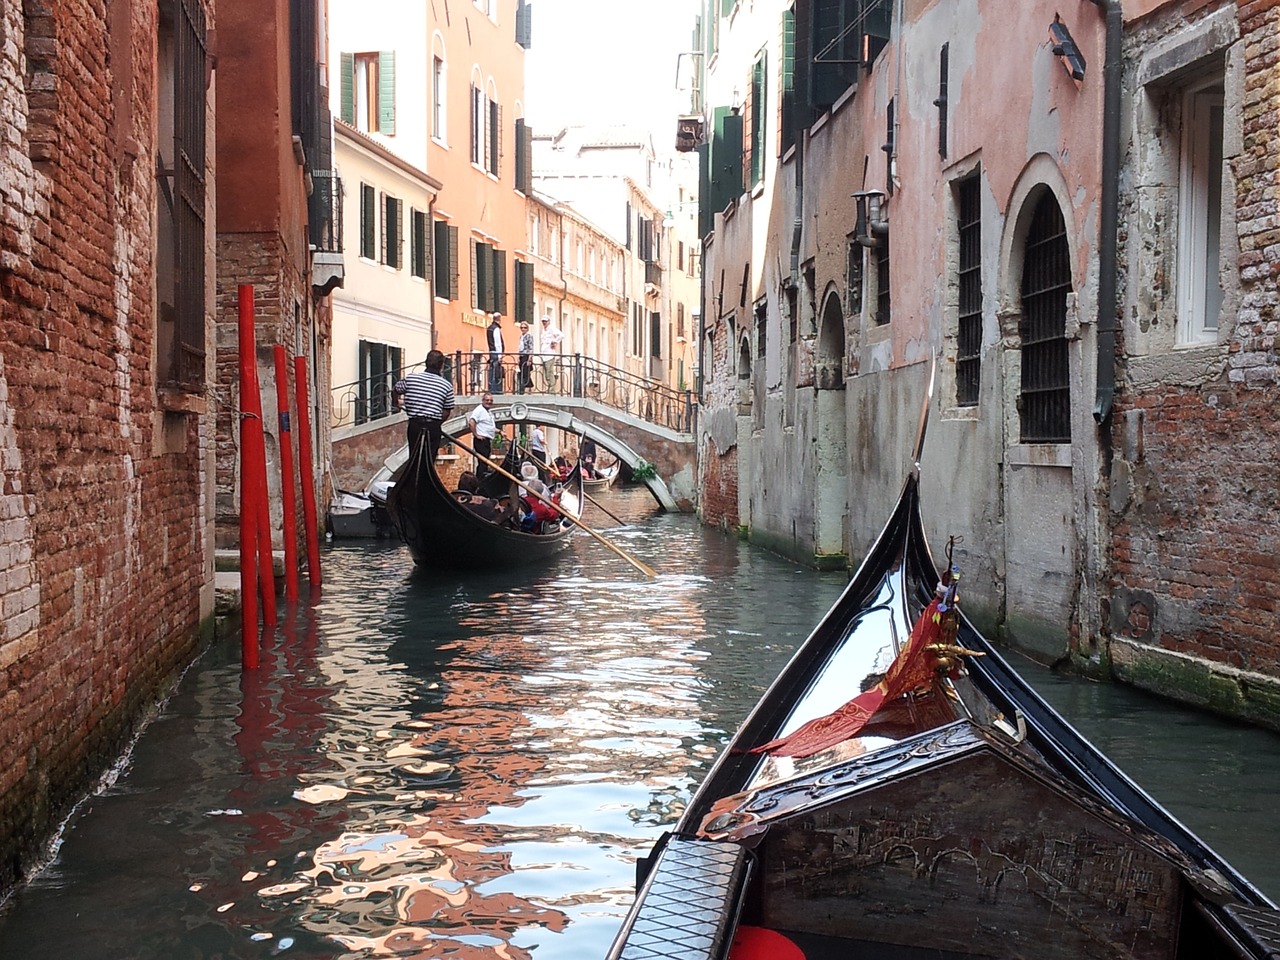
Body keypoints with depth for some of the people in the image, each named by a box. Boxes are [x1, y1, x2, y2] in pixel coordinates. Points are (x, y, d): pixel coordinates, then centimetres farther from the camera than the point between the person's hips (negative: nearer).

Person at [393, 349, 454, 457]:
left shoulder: (410, 379, 0)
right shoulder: (447, 385, -3)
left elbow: (395, 391, 16)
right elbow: (447, 411, 0)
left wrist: (396, 403, 37)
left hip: (415, 424, 1)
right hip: (434, 427, -1)